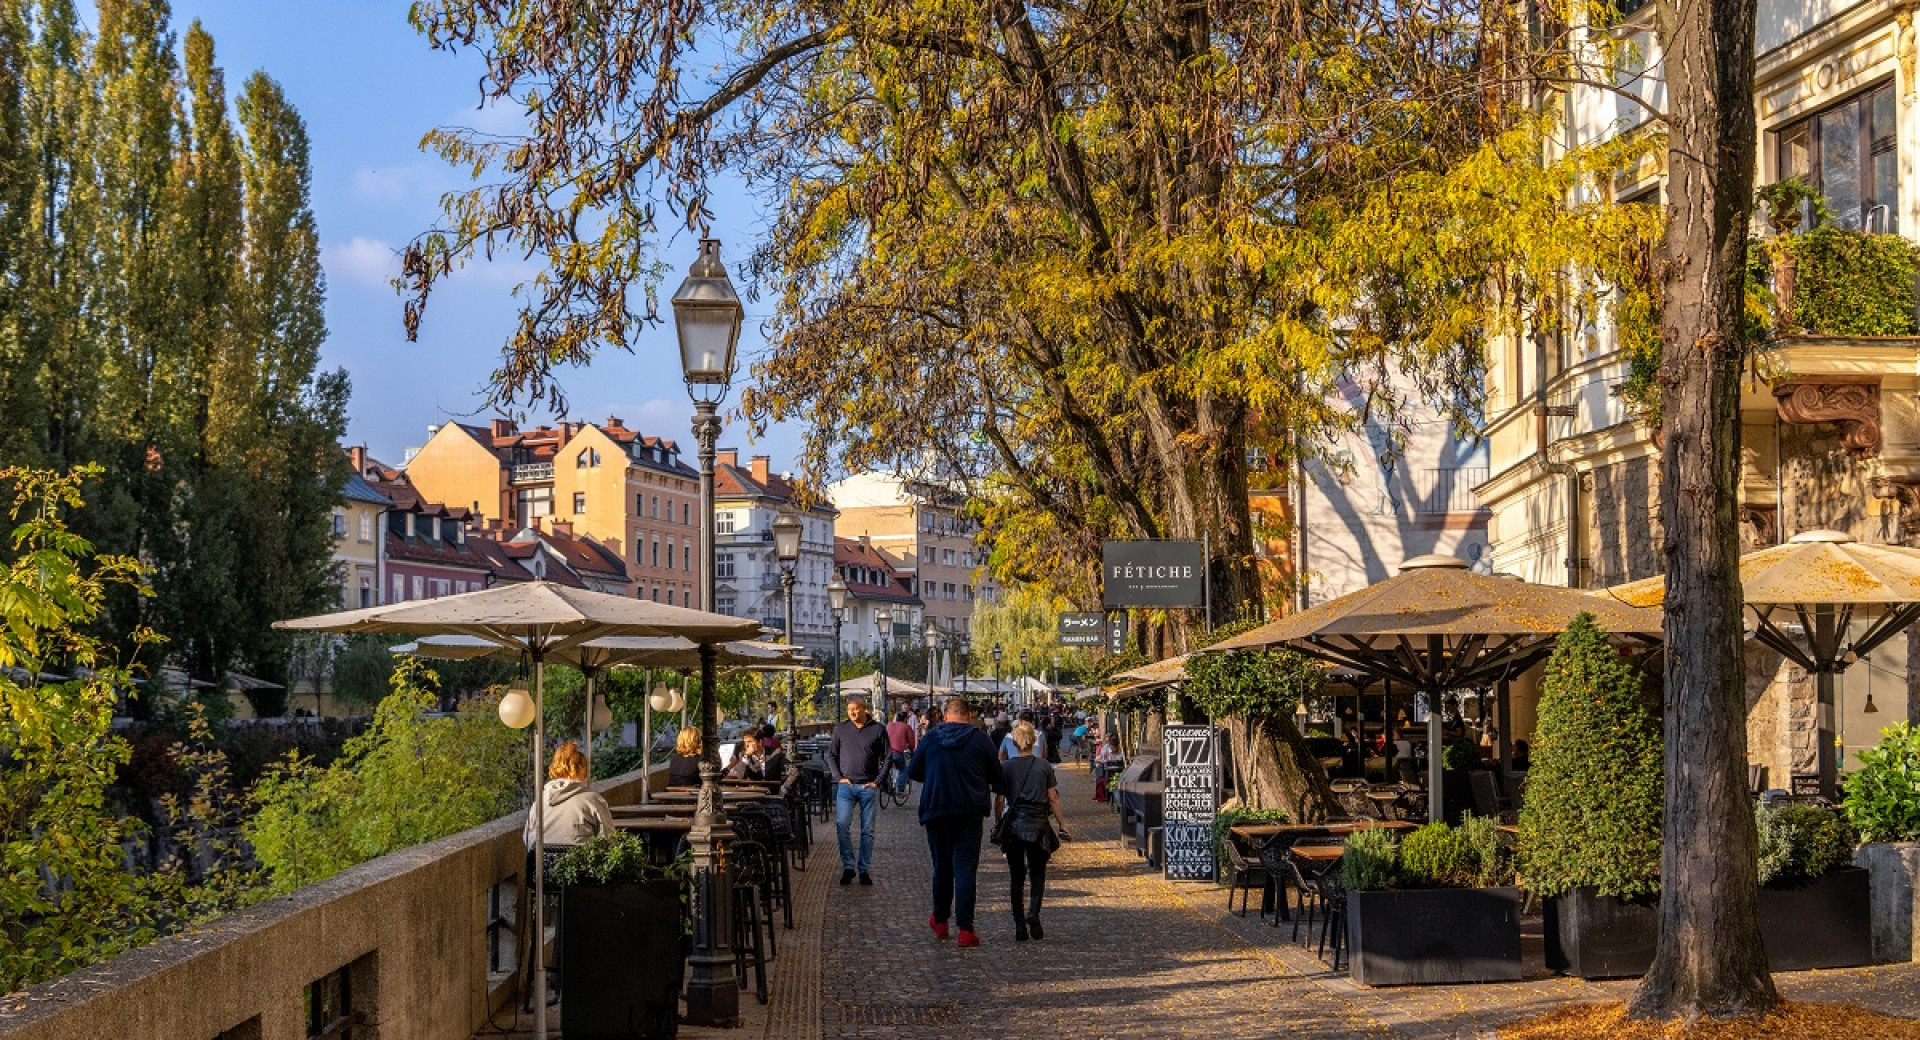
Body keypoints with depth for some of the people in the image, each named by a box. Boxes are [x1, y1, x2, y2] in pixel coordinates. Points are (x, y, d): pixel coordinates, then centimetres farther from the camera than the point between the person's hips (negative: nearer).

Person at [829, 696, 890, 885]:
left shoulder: (878, 730, 1)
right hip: (846, 786, 1)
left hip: (869, 787, -1)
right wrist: (839, 777, 2)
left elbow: (886, 758, 5)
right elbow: (831, 755, 13)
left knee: (867, 830, 4)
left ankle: (864, 869, 12)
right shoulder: (841, 729, 6)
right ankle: (848, 866, -2)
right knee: (842, 824, -12)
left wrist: (878, 781, -3)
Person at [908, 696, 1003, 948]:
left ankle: (940, 921, 28)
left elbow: (912, 772, 8)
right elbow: (997, 776, 4)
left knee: (942, 867, 15)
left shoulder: (930, 739, 0)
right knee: (966, 868, -2)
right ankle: (965, 929, -7)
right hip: (970, 812, -2)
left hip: (936, 811, 2)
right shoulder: (980, 739, -3)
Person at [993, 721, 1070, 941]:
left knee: (1016, 878, 8)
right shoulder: (1044, 766, 0)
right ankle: (1033, 913, -16)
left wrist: (997, 824, 11)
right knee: (1037, 874, 10)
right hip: (1038, 825, 0)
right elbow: (1053, 799, 0)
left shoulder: (1006, 767, -2)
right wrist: (1062, 825, 7)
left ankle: (1020, 927, 5)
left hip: (1014, 824, 0)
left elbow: (999, 800, -1)